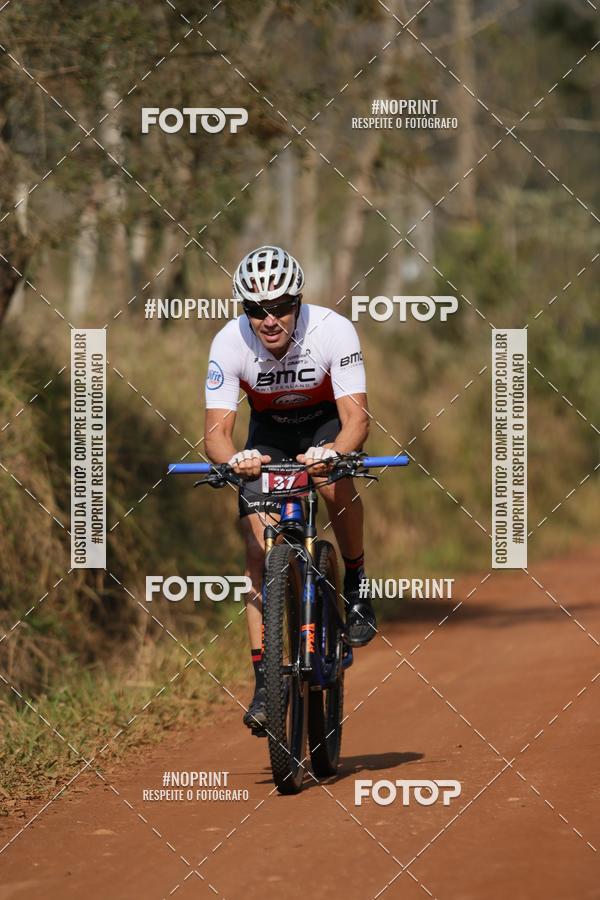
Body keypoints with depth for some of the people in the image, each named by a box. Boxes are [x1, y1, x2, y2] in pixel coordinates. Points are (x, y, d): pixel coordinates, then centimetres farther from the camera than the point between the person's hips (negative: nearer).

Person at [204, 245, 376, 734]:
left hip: (327, 422, -1)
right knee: (260, 552, -12)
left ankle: (356, 584, -10)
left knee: (335, 479, -35)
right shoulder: (230, 343, -28)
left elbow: (357, 419, -34)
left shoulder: (333, 330, -32)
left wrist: (333, 452, -56)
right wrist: (233, 459, -53)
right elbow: (217, 428, -30)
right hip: (269, 431, 1)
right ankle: (265, 681, -8)